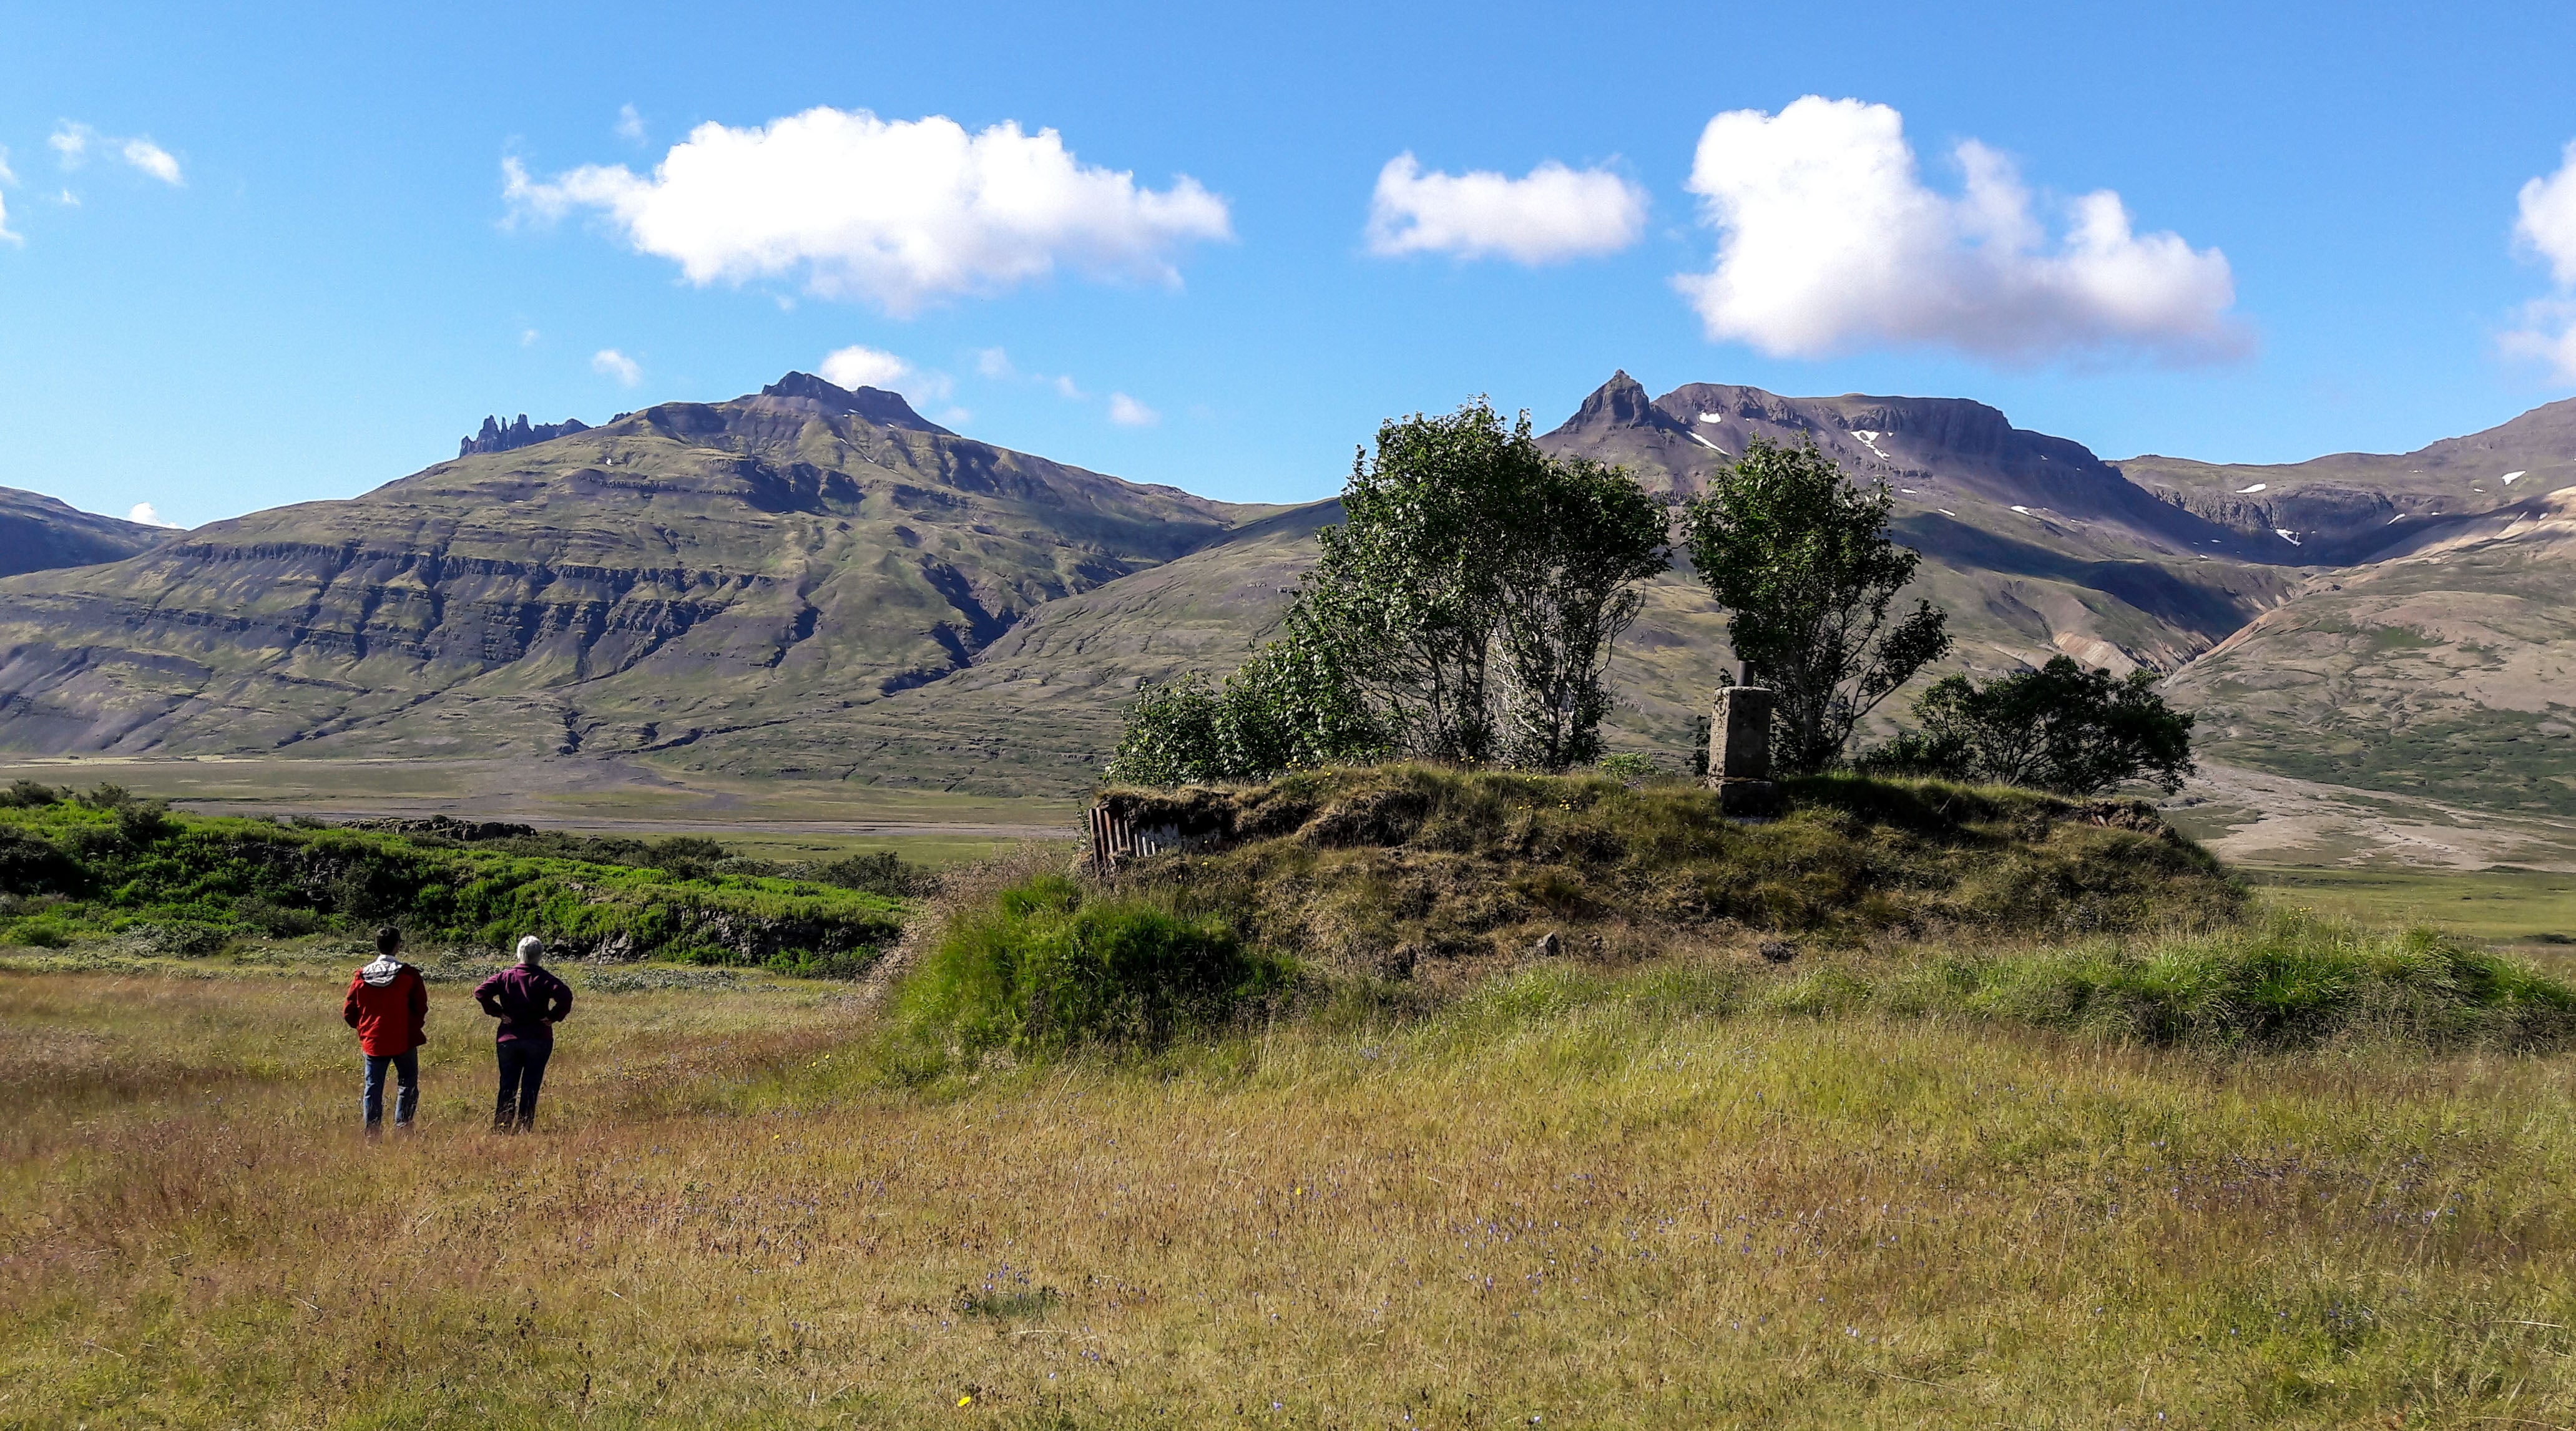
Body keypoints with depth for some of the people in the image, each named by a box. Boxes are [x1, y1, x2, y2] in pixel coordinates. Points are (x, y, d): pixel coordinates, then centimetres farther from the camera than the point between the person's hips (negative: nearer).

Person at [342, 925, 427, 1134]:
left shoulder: (361, 976, 0)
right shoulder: (409, 974, -9)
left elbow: (349, 1011, 4)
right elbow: (421, 1008, -6)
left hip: (372, 1042, 3)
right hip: (403, 1041, -3)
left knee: (373, 1088, 8)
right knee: (408, 1085, 9)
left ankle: (372, 1130, 6)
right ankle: (402, 1125, 1)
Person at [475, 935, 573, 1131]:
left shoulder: (505, 977, 2)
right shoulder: (545, 979, -5)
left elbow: (480, 992, -9)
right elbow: (565, 995, -21)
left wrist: (498, 1012, -2)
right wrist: (553, 1017, -9)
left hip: (508, 1039, 2)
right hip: (538, 1040, -2)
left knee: (507, 1086, 10)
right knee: (530, 1088, 3)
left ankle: (501, 1128, 8)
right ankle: (525, 1129, 1)